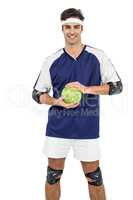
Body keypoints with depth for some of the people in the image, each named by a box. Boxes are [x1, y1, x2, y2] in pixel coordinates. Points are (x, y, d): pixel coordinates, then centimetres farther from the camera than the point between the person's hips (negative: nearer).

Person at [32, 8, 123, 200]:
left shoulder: (98, 56, -1)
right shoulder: (52, 61, 1)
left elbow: (117, 85, -2)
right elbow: (37, 93, 6)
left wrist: (87, 89, -16)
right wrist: (57, 102, -15)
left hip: (88, 128, -1)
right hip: (57, 128, 1)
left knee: (94, 178, 8)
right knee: (53, 176, 11)